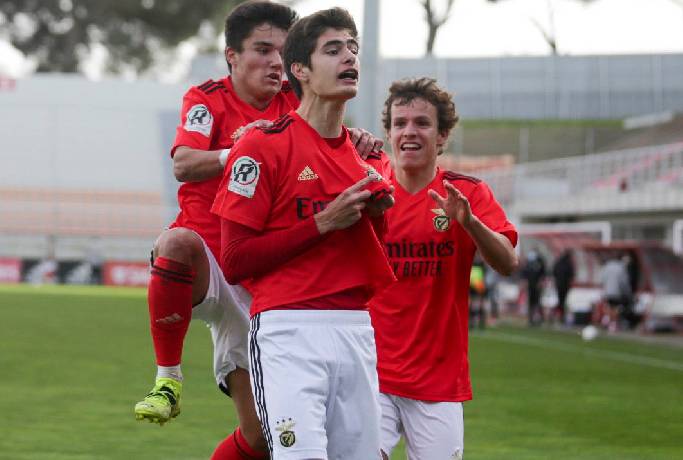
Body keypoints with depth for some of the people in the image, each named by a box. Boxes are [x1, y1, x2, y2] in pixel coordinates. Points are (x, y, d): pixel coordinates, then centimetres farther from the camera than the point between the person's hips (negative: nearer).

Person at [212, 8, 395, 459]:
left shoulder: (366, 158, 16)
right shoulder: (263, 145, -4)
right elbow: (234, 261, -9)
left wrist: (376, 213, 2)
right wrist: (323, 223, -12)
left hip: (357, 332, 6)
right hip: (289, 332, -6)